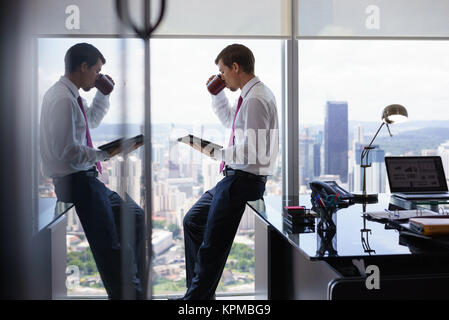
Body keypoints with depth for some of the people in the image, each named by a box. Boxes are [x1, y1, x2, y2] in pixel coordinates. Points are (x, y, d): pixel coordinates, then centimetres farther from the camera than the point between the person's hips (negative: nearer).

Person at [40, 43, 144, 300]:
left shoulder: (73, 96, 12)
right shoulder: (62, 99, -18)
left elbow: (93, 120, 32)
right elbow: (66, 151, -23)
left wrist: (103, 93, 20)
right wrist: (104, 155, -16)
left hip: (85, 177, 11)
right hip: (75, 180, -11)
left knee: (134, 215, 17)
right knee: (108, 247, -14)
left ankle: (134, 288, 25)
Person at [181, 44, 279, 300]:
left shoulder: (255, 100, -20)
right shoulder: (250, 95, 12)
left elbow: (251, 149, -25)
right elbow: (229, 120, 31)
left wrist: (217, 152, -15)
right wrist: (217, 94, 19)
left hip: (243, 180, -11)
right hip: (235, 177, 11)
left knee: (212, 248, -4)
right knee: (193, 221, 21)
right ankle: (198, 291, 29)